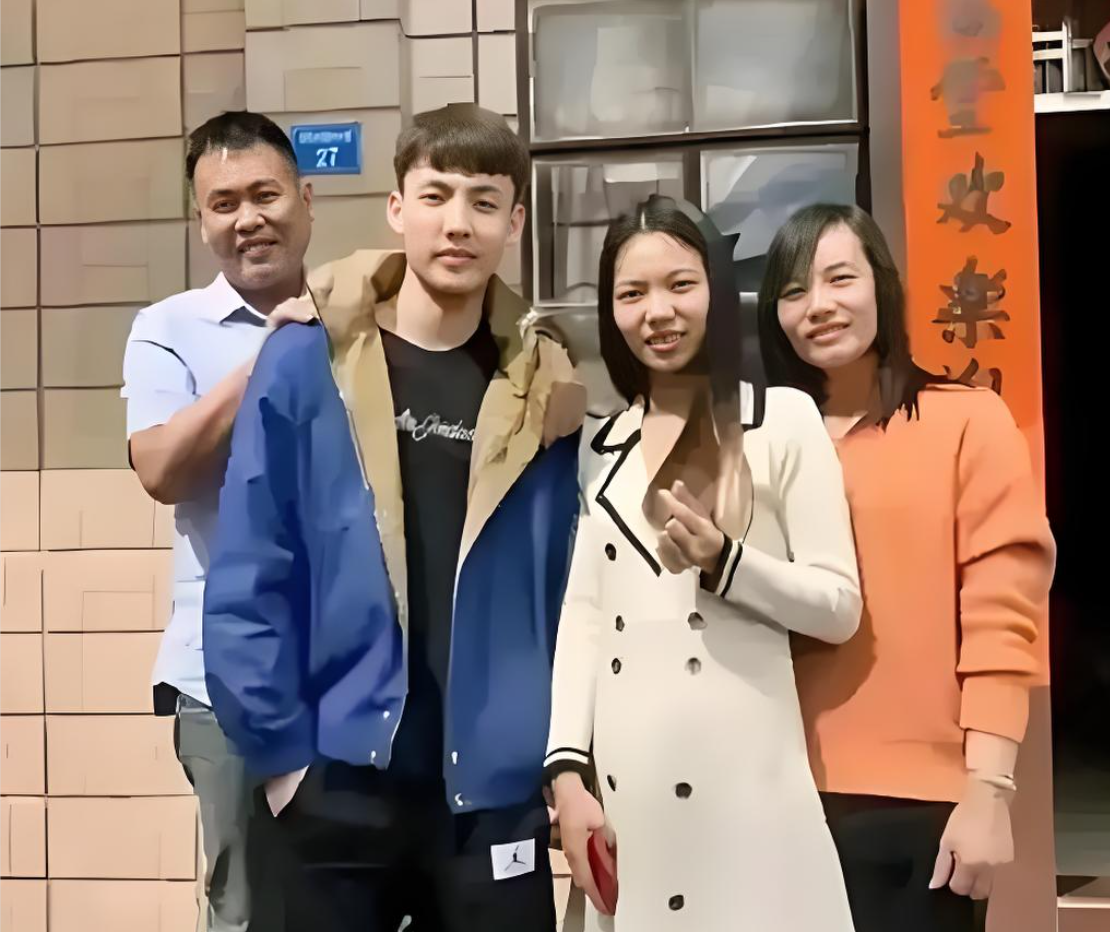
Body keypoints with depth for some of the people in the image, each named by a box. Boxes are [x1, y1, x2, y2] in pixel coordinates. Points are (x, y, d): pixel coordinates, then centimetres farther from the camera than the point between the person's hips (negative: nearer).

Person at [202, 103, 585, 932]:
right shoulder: (306, 361, -5)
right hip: (343, 782, -1)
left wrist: (561, 756, 3)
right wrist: (282, 752, -8)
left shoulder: (542, 391, 2)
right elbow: (248, 582, -6)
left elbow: (564, 590, 6)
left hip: (496, 789, 2)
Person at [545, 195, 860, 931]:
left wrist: (724, 563, -17)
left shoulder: (784, 418, -1)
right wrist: (568, 767, 1)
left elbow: (841, 608, -3)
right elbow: (583, 611, 8)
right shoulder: (603, 447, 12)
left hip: (747, 781, -3)